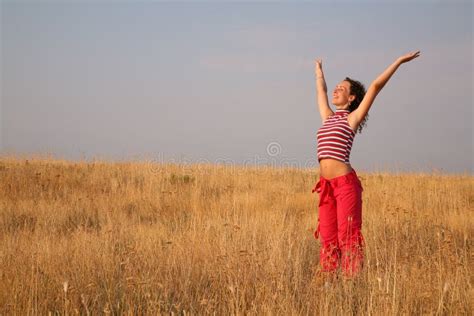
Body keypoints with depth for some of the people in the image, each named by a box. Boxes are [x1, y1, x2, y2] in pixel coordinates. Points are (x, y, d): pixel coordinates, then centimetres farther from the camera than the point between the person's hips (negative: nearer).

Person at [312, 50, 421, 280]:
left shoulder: (352, 119, 1)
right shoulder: (327, 117, 17)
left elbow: (375, 86, -4)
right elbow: (321, 90, 34)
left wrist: (399, 62, -4)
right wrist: (319, 70, 48)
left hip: (346, 183, -6)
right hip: (326, 185, 6)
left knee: (348, 236, -7)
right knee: (328, 237, 6)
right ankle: (328, 280, 10)